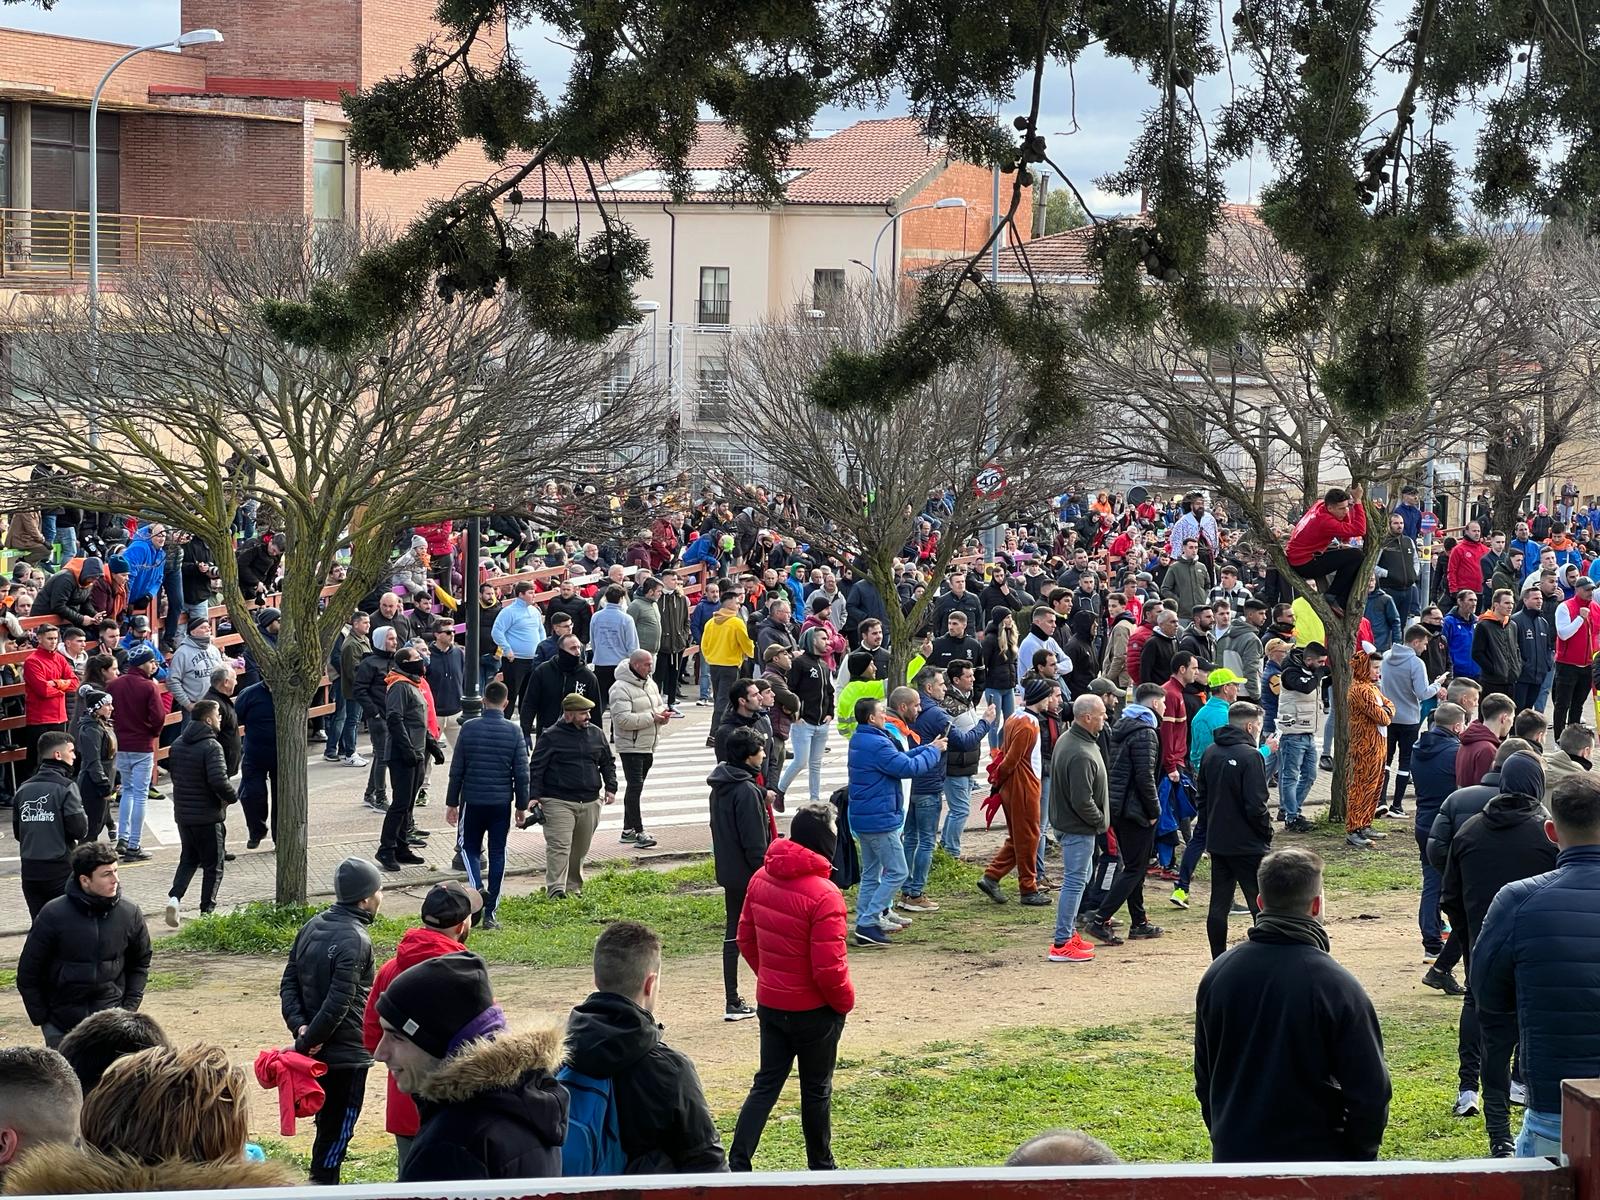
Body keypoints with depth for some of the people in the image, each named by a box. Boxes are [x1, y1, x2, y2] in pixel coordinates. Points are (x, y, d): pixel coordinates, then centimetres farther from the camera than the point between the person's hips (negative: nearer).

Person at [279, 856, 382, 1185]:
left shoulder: (311, 928, 8)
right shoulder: (355, 940, -19)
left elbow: (289, 985, 8)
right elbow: (338, 1004, -24)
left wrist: (299, 1026, -4)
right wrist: (306, 1042, -16)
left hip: (316, 1051, 8)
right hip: (347, 1054, -8)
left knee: (327, 1124, 20)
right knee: (337, 1131, 0)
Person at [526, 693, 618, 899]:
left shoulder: (596, 735, 11)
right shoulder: (551, 737, -4)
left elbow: (607, 763, 22)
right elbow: (536, 768, -3)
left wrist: (611, 787, 10)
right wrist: (534, 795, -11)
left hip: (589, 803, 5)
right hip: (558, 803, -5)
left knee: (580, 849, 12)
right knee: (559, 846, -15)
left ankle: (573, 886, 25)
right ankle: (555, 889, -20)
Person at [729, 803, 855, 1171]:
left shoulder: (761, 878, -2)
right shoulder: (823, 895, -24)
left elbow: (746, 938, 8)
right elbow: (828, 967, -23)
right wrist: (845, 1002, -5)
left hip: (769, 1003, 6)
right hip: (814, 1010, -6)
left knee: (766, 1084, 13)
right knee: (816, 1090, 12)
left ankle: (737, 1164, 4)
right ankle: (820, 1167, 26)